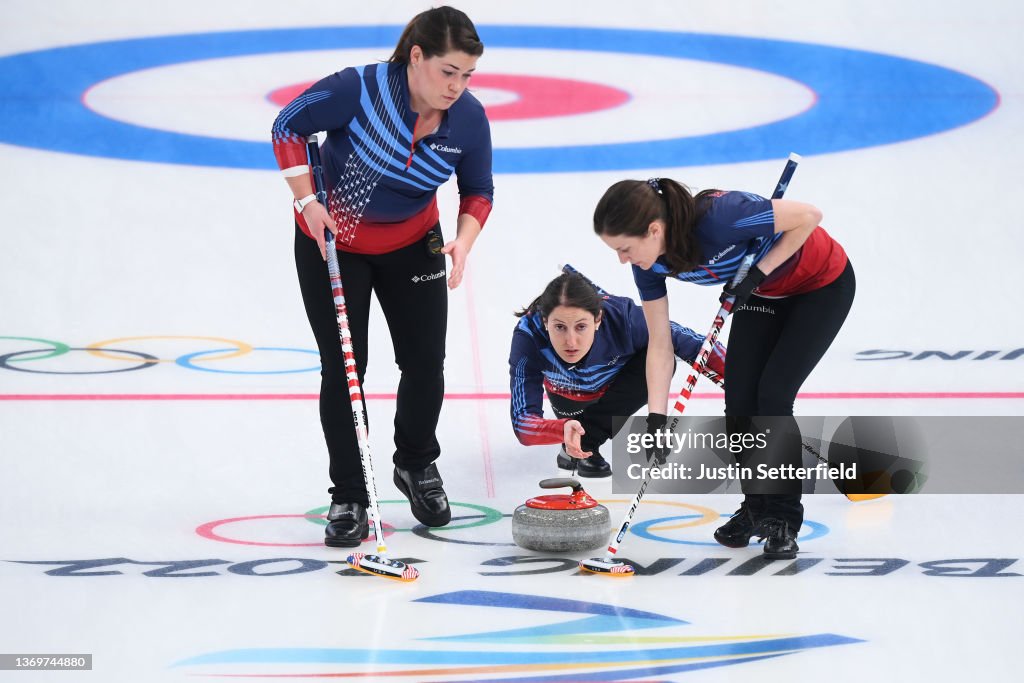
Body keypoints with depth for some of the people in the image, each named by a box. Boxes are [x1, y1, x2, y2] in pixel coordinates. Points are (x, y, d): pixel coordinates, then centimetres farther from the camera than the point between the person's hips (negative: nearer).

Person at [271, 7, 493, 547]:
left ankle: (417, 466, 31)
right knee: (343, 368, -3)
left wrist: (464, 241, -21)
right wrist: (307, 202, -21)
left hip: (412, 244, 3)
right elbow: (289, 126, -15)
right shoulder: (358, 89, -30)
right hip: (331, 239, -3)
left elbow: (478, 192, -3)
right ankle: (348, 498, 9)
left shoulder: (469, 118, -17)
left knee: (425, 364, 3)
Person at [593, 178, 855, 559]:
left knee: (773, 395, -15)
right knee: (739, 400, -3)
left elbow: (808, 216, -29)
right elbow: (660, 345, -11)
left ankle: (782, 521, -2)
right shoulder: (650, 262, -18)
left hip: (822, 285, -6)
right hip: (763, 294, 6)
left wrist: (757, 272, -28)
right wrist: (656, 420, -18)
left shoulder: (718, 217, -40)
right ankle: (756, 507, 19)